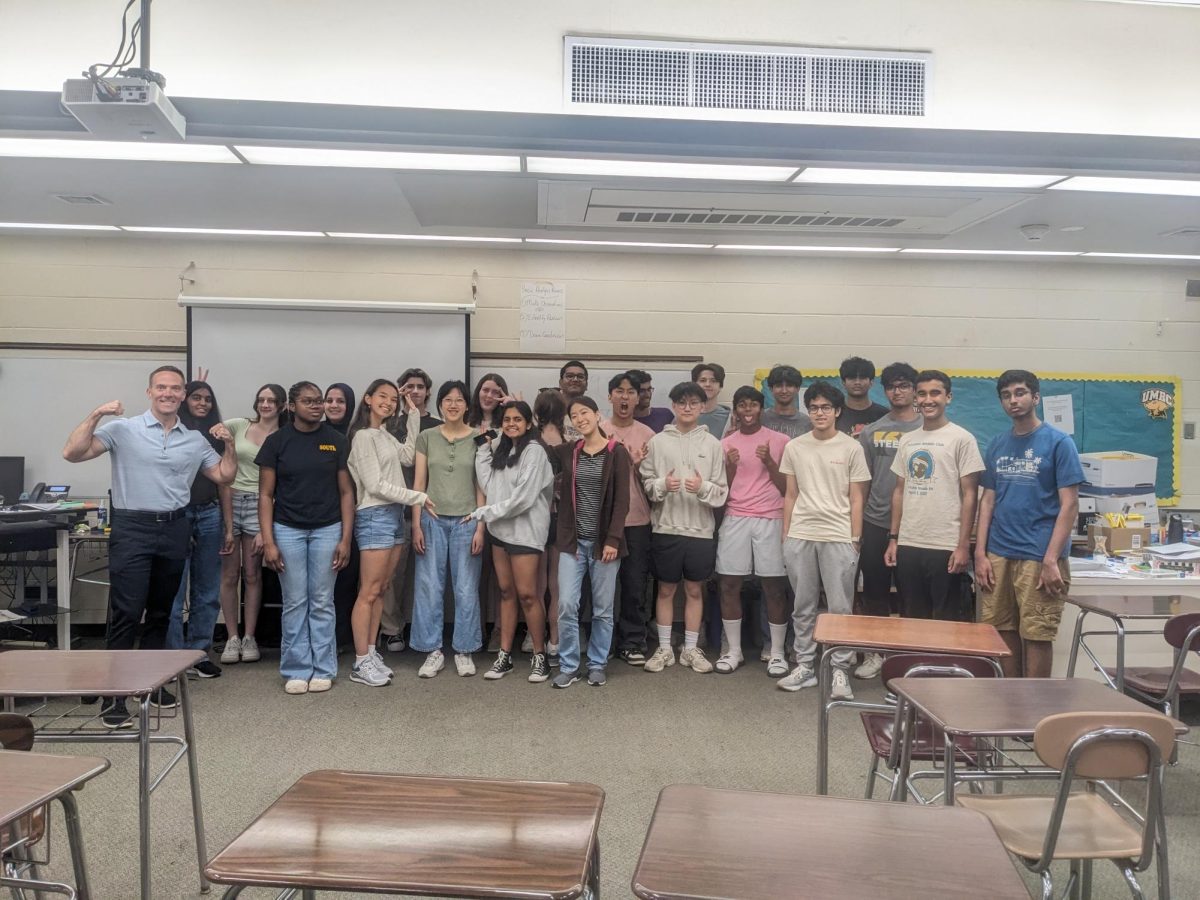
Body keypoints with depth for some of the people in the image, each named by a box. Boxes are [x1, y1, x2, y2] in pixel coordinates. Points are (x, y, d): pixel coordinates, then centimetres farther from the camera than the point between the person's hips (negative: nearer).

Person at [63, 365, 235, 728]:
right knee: (126, 613, -7)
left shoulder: (195, 439, 9)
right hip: (133, 528, -4)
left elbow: (224, 476, 15)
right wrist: (96, 415, -19)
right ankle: (113, 695, 0)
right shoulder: (123, 429, -3)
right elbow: (73, 453, -11)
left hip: (175, 529, 4)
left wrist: (229, 445, -1)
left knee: (161, 612, 13)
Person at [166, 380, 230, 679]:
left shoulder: (216, 437, 13)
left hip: (209, 515, 5)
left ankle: (198, 654, 17)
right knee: (174, 591, -3)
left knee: (207, 592, 8)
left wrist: (229, 527, 12)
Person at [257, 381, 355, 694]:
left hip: (327, 529, 1)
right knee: (295, 603, 4)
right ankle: (296, 670, 15)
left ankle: (323, 669, 16)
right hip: (288, 530, 0)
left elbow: (346, 492, 3)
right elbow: (266, 494, 0)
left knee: (322, 603, 6)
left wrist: (346, 539, -4)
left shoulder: (337, 441, 2)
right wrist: (268, 542, -7)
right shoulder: (276, 441, 0)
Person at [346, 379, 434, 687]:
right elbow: (375, 485, -14)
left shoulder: (385, 435, 16)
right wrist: (419, 497, -12)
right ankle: (361, 664, 0)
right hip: (375, 516, -9)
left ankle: (371, 654, 18)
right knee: (369, 592, -5)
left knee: (382, 590, 10)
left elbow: (407, 456, 11)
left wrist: (414, 415, 13)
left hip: (395, 515, 9)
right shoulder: (363, 436, -10)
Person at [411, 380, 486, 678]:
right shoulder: (426, 438, 5)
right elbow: (419, 483, 5)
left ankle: (463, 651, 15)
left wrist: (480, 527, -4)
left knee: (466, 589, 3)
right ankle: (433, 651, 14)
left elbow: (481, 486, 2)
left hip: (466, 521, -1)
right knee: (429, 587, 3)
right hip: (432, 520, 1)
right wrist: (416, 525, -2)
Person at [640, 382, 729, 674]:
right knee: (666, 589, 9)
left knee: (694, 590, 10)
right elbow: (645, 483, 2)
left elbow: (721, 491, 1)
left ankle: (691, 649, 23)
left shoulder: (712, 444, 2)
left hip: (700, 529, 1)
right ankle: (664, 648, 22)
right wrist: (662, 485, -17)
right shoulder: (658, 441, 1)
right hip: (665, 527, 0)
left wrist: (703, 487, -19)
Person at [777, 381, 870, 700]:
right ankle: (804, 666, 19)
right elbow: (790, 495, 11)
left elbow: (856, 499, 2)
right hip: (800, 537, 3)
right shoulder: (794, 447, 7)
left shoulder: (851, 448, 1)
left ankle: (839, 671, 9)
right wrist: (785, 536, 8)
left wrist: (855, 540, -2)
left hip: (838, 538, -2)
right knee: (803, 607, 9)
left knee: (841, 608, 0)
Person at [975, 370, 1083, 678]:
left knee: (1036, 636, 2)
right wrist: (980, 554, 4)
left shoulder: (1058, 442, -3)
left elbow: (1069, 505, -7)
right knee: (1002, 632, 11)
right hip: (998, 556, 5)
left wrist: (1051, 561, -14)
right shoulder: (997, 445, 11)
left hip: (1038, 558, -5)